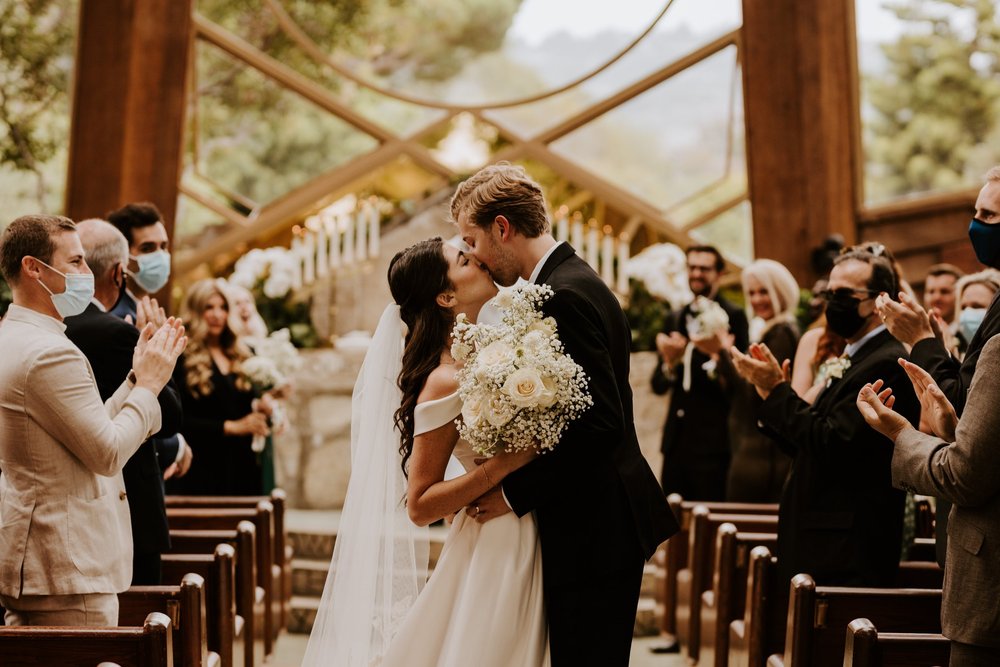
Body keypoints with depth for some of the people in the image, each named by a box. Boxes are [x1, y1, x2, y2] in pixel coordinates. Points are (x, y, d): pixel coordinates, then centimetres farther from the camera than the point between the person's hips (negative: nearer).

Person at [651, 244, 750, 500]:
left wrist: (687, 354, -22)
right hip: (677, 440, 6)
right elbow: (658, 385, 12)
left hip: (713, 441, -6)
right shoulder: (676, 320, 15)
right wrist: (670, 365, -10)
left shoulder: (733, 316, -4)